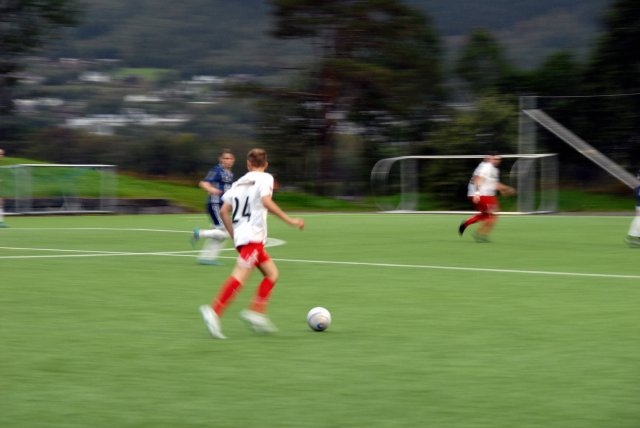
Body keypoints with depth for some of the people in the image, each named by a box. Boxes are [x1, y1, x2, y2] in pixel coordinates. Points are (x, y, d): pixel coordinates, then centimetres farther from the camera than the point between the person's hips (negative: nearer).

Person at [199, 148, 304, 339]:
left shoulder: (239, 182, 19)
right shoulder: (265, 178, 2)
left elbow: (224, 211, 13)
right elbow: (266, 201, -17)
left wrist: (234, 236, 20)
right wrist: (289, 220, -15)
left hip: (240, 235, 8)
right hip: (253, 235, -8)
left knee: (272, 273, 13)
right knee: (241, 274, -19)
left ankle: (257, 312, 1)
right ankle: (213, 311, -32)